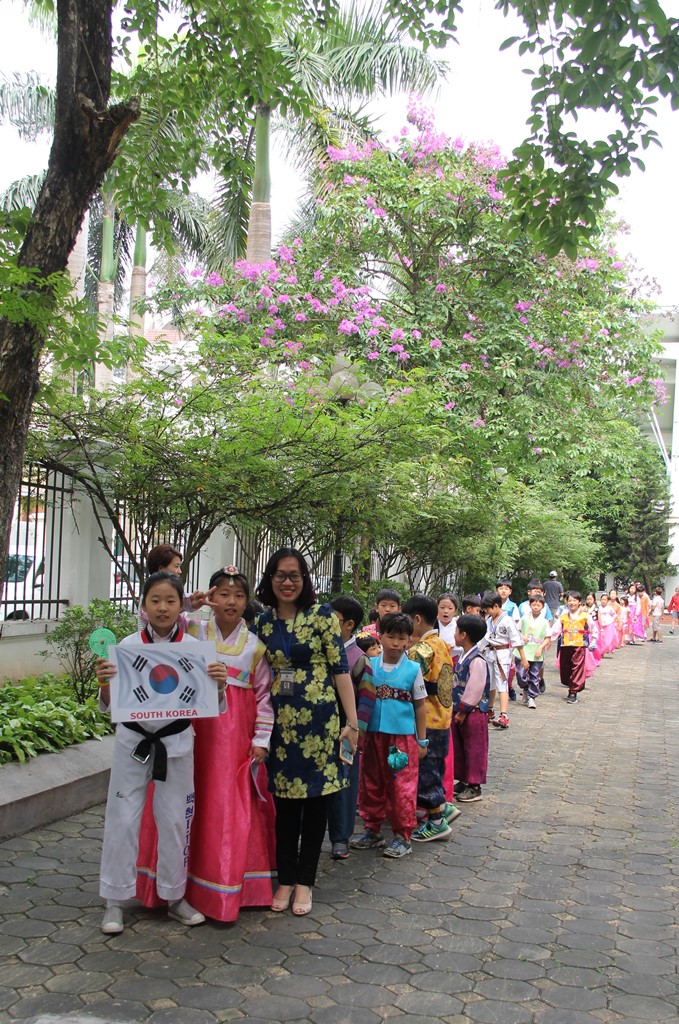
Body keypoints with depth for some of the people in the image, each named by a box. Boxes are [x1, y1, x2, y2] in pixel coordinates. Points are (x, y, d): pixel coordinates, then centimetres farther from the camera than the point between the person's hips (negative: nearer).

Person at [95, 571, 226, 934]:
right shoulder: (128, 646, -7)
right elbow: (109, 706, -4)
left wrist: (219, 685, -24)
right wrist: (104, 684, -24)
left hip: (176, 743, 0)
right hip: (133, 741, 0)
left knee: (174, 821, 9)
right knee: (122, 819, 4)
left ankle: (174, 896, 28)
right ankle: (115, 900, 21)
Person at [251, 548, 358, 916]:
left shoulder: (321, 615, -5)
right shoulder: (262, 623, 6)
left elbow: (340, 669, -6)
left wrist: (352, 722, -9)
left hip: (318, 719, -3)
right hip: (279, 721, 3)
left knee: (315, 797, 6)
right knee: (284, 800, 9)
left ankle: (304, 881, 20)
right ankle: (285, 879, 23)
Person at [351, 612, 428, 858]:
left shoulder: (413, 669, -2)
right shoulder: (370, 666, 3)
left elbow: (420, 707, 3)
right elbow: (362, 699, 10)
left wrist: (422, 741, 3)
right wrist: (360, 730, 5)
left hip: (403, 736, -3)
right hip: (373, 735, 3)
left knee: (402, 789, 1)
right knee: (371, 785, 12)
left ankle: (402, 836, 14)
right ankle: (373, 831, 28)